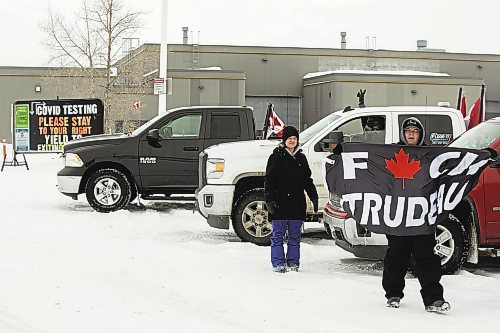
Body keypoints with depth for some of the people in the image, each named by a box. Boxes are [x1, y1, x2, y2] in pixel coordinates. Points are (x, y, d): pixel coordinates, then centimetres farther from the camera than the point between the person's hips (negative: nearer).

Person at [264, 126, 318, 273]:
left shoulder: (301, 158, 14)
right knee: (278, 234, -2)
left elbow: (307, 180, 21)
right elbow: (269, 179, -5)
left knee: (295, 235, 7)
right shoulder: (277, 156, -1)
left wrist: (314, 197, 14)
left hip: (297, 203, 5)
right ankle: (278, 263, 2)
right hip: (280, 203, -5)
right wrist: (270, 200, -13)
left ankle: (293, 262, 14)